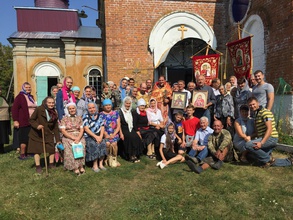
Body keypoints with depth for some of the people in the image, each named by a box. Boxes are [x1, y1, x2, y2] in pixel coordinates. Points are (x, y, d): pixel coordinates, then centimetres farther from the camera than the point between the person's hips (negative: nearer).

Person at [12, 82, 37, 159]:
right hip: (24, 122, -7)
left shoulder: (31, 97, 19)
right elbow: (14, 109, -10)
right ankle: (22, 154, 6)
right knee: (25, 138, -4)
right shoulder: (20, 97, -4)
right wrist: (15, 120, -15)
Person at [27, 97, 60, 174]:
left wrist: (58, 140, -1)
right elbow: (31, 120, -9)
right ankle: (38, 167, 16)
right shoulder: (39, 109, -15)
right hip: (37, 134, -4)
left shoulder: (54, 113, 1)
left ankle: (51, 164, 24)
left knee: (52, 148, 5)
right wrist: (37, 125, -29)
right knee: (37, 150, 2)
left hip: (49, 134, 4)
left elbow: (56, 128, 2)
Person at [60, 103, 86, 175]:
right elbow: (63, 131, -2)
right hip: (68, 137, -1)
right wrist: (73, 138, -13)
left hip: (79, 137, 1)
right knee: (71, 147, -32)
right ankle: (75, 167, -31)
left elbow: (82, 130, 5)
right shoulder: (64, 119, 9)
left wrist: (78, 138, -15)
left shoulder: (79, 118, 15)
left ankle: (80, 166, -29)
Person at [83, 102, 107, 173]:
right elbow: (86, 129, -9)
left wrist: (100, 136, -11)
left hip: (98, 136, 3)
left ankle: (100, 164, -14)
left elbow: (102, 127, 7)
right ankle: (95, 165, -18)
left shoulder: (99, 116, 12)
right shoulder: (85, 116, 0)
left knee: (103, 143, -23)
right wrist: (95, 136, -15)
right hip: (89, 137, -3)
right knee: (94, 145, -28)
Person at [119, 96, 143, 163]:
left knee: (136, 137, -25)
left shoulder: (132, 112, 17)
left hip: (131, 129, 4)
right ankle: (131, 156, -21)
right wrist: (121, 134, -16)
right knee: (131, 137, -31)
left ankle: (134, 155, -19)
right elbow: (119, 124, -6)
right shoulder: (120, 112, 1)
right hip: (124, 130, -4)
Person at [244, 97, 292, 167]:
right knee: (262, 162, 11)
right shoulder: (256, 114, 18)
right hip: (263, 138, 10)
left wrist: (261, 143, -29)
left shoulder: (264, 112, -13)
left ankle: (269, 159, -9)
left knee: (248, 145, -26)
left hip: (270, 138, -10)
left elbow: (269, 129, -21)